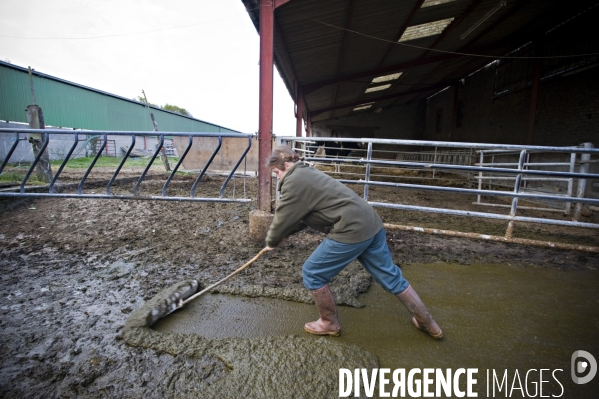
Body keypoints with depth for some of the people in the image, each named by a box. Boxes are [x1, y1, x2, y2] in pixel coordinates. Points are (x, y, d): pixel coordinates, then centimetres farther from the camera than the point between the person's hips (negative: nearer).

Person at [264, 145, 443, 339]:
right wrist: (283, 235, 26)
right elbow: (300, 216, 28)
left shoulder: (293, 182, -9)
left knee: (312, 273, 6)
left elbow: (283, 218, -3)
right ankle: (426, 322, 37)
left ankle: (329, 323, 25)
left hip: (352, 230, -10)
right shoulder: (307, 174, 21)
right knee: (390, 275, 22)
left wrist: (271, 241, 15)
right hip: (370, 223, 10)